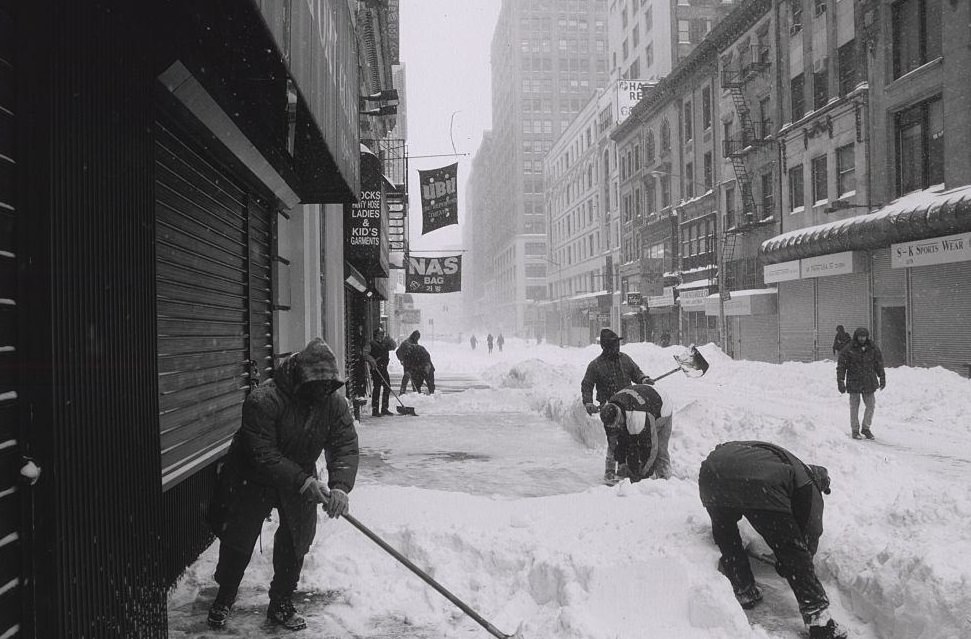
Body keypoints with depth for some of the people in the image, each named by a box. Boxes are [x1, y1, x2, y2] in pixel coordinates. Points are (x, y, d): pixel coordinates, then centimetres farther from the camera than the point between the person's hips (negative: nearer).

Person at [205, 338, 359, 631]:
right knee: (238, 543, 6)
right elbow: (263, 455, -32)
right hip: (253, 481, -3)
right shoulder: (263, 401, -30)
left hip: (302, 482, 4)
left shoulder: (335, 403, -15)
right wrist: (304, 482, -37)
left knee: (294, 546, 6)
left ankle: (281, 604, 27)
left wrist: (340, 486, -37)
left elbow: (346, 446, -19)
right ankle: (223, 600, 32)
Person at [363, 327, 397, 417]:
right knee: (376, 388, -10)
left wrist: (389, 339, -6)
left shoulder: (385, 343, 16)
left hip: (384, 368, 7)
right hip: (375, 369, -7)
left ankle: (384, 409, 19)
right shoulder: (371, 344, -2)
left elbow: (394, 346, 7)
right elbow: (365, 353, -10)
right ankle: (375, 410, -7)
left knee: (387, 387, 8)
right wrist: (371, 360, -24)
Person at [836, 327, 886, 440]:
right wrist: (840, 382, -7)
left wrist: (882, 378, 15)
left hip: (869, 382, 3)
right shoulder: (848, 349, -7)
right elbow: (841, 366, -4)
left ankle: (866, 428, 22)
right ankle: (855, 430, 16)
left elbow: (879, 364, 14)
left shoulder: (873, 348, 3)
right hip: (854, 382, -3)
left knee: (871, 405, 4)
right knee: (854, 407, 4)